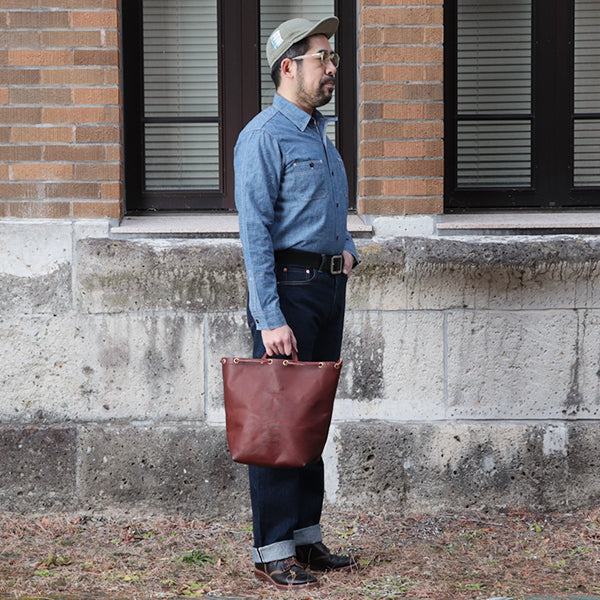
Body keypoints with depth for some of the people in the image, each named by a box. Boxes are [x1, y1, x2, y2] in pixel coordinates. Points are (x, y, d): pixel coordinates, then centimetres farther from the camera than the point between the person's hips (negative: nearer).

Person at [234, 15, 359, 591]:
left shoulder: (320, 135, 17)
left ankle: (306, 537, 19)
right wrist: (269, 318, -22)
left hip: (329, 285, 9)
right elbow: (255, 232, -17)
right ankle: (272, 551, -2)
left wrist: (346, 247, 12)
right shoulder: (264, 136, -11)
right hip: (289, 285, -9)